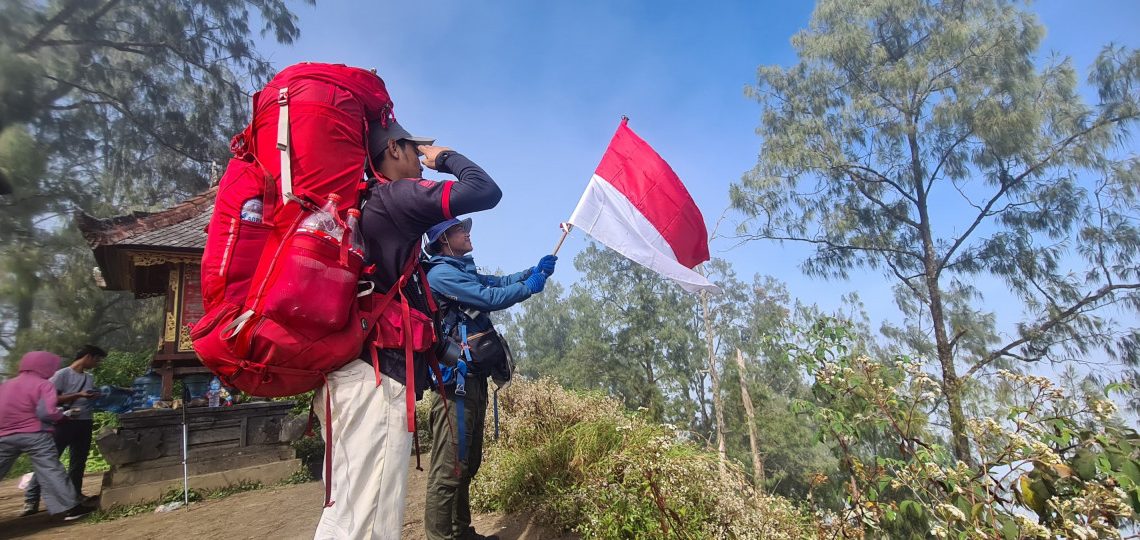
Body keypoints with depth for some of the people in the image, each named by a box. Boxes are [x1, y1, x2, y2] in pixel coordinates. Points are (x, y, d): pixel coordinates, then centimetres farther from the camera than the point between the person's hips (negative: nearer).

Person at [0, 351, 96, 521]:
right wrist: (62, 419, 0)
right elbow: (47, 411, -18)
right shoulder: (43, 384, -8)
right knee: (50, 470, -6)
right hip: (34, 434, -6)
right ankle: (70, 507, -8)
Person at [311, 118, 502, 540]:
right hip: (376, 374, -10)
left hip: (356, 368, 10)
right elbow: (486, 192, -10)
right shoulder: (396, 195, -6)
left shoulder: (363, 203, 20)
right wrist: (446, 157, 6)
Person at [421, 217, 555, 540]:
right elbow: (490, 298, -14)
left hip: (474, 378, 10)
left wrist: (535, 270, 8)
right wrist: (530, 286, -2)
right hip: (457, 379, -10)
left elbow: (500, 282, 21)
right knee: (449, 467, -8)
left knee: (468, 463, 16)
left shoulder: (464, 272, 20)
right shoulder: (440, 274, -9)